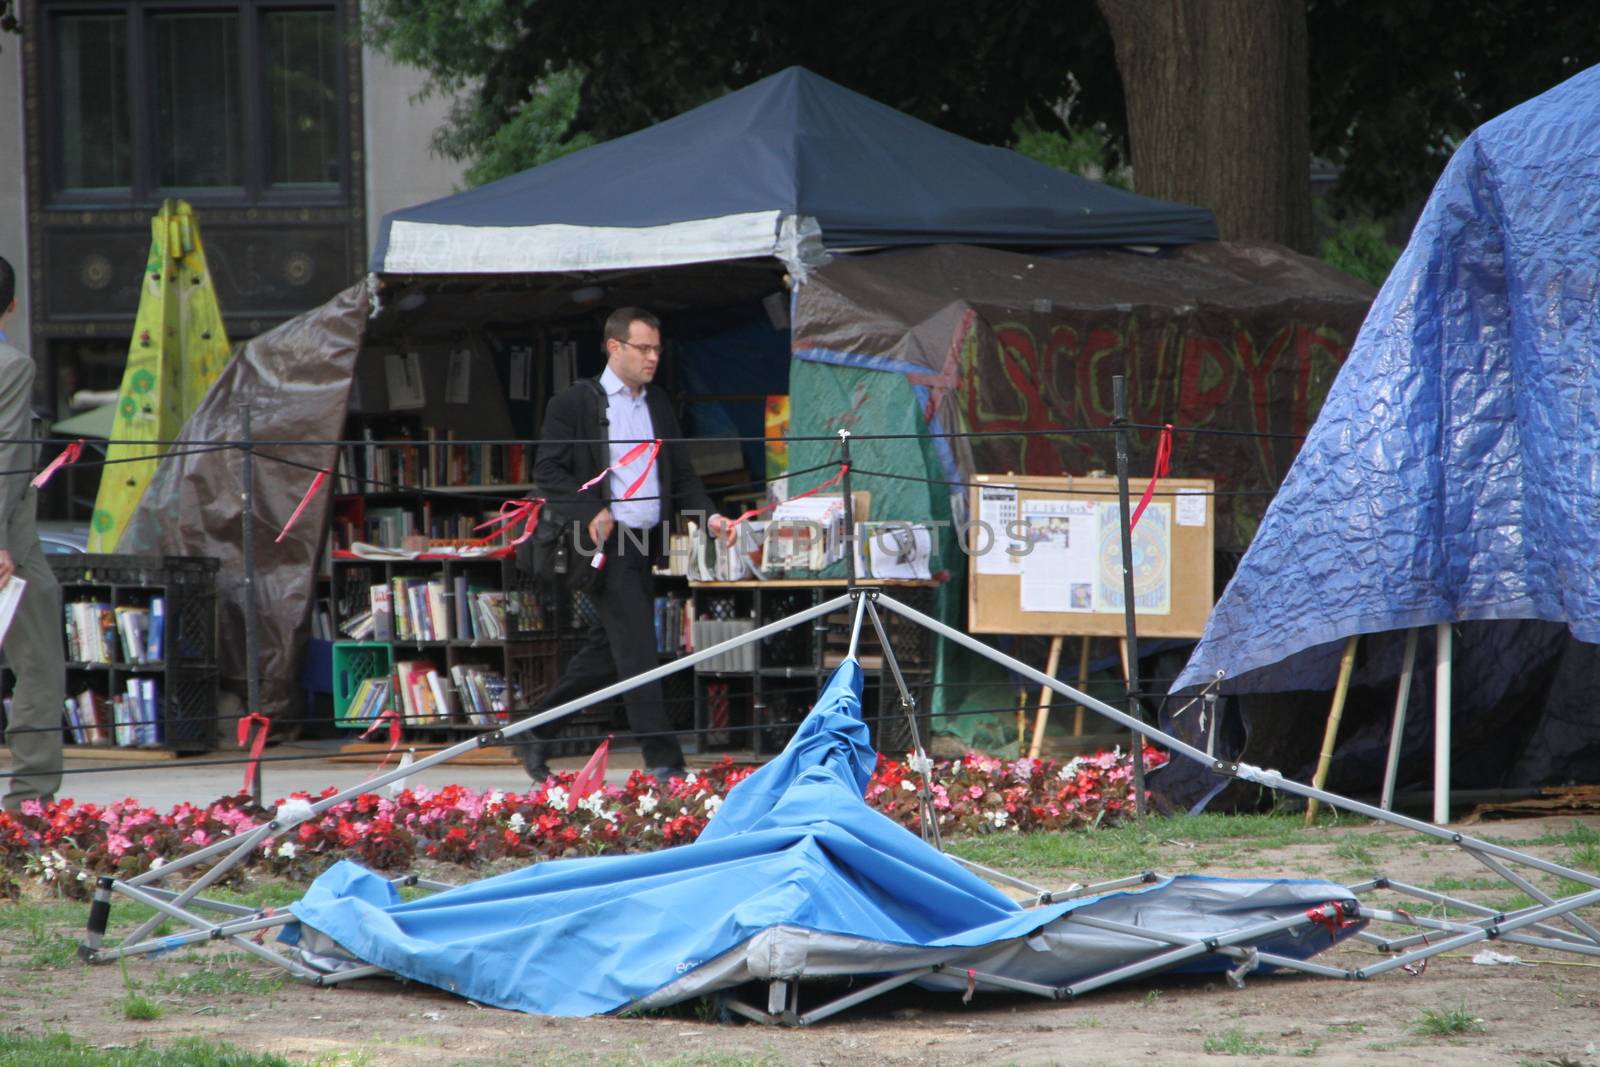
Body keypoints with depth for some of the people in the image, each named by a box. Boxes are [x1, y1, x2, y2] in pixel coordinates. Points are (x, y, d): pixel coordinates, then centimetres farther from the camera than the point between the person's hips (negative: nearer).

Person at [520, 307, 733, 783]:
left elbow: (680, 472, 17)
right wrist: (590, 511, -20)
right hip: (606, 543, -7)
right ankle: (663, 762, -12)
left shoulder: (658, 404, 15)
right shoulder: (575, 402, -4)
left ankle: (536, 734, 25)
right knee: (637, 651, -11)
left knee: (607, 651, 12)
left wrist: (709, 515, 1)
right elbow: (548, 471, -7)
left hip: (646, 543, 7)